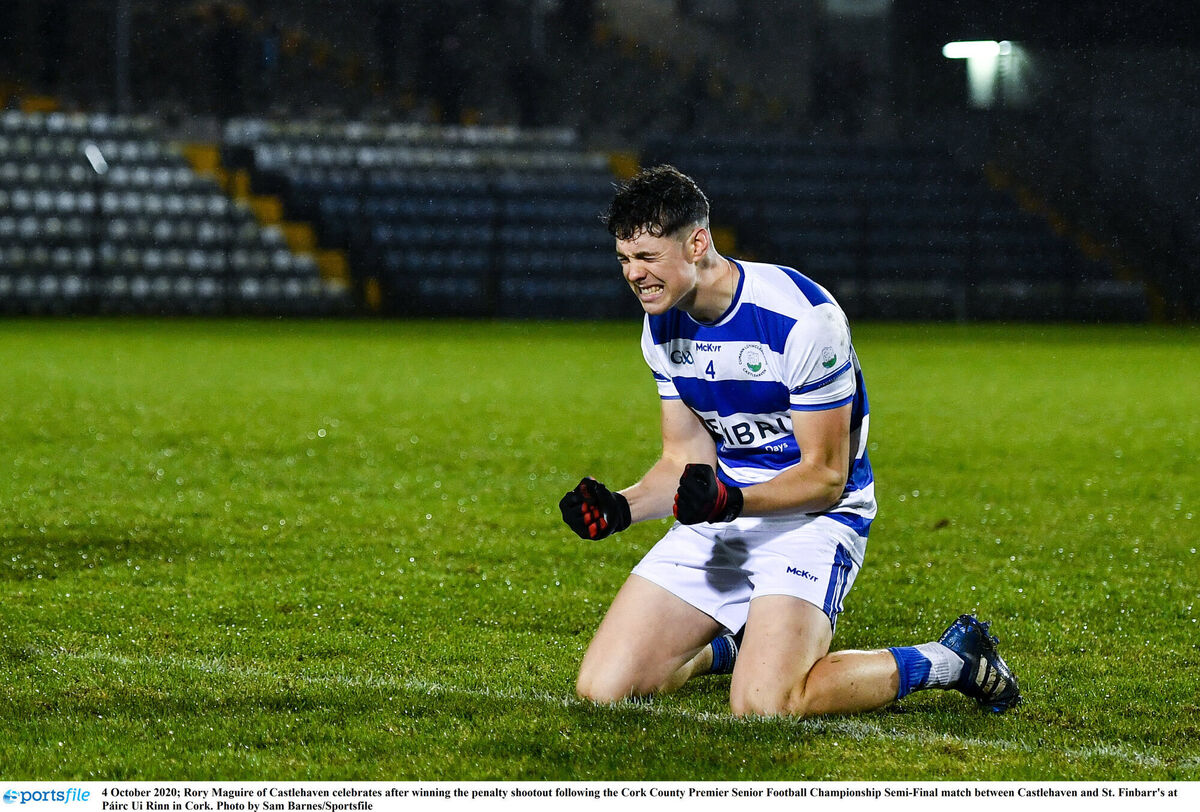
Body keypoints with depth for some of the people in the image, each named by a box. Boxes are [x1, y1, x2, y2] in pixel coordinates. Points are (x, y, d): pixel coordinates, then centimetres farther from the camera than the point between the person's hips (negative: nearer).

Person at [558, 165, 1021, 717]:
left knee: (762, 707, -28)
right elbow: (684, 461, 8)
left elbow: (825, 475, -17)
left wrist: (730, 502, -32)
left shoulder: (802, 319, -21)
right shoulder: (663, 324, 2)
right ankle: (734, 645, 23)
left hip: (811, 519, -6)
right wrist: (620, 508, -11)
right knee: (602, 689, -8)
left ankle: (951, 660, -4)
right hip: (720, 513, 7)